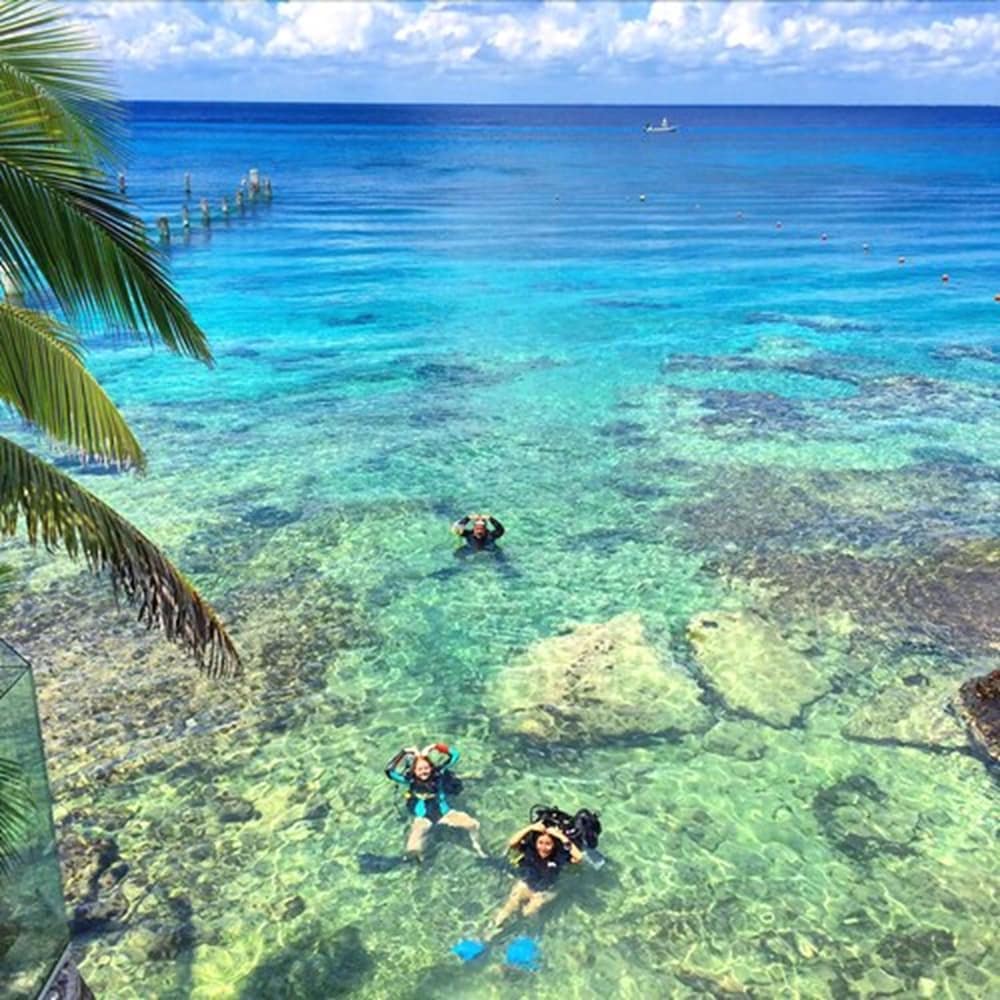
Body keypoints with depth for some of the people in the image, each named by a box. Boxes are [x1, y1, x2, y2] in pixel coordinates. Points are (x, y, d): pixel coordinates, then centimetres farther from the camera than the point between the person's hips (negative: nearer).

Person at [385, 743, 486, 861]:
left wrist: (435, 747, -22)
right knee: (412, 850, -26)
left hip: (444, 812, 2)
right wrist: (405, 752, -27)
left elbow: (454, 755, -12)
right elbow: (389, 771, -26)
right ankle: (419, 857, 16)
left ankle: (476, 846, 22)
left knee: (473, 824, -15)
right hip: (423, 818, -1)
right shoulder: (410, 781, -15)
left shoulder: (438, 774, -11)